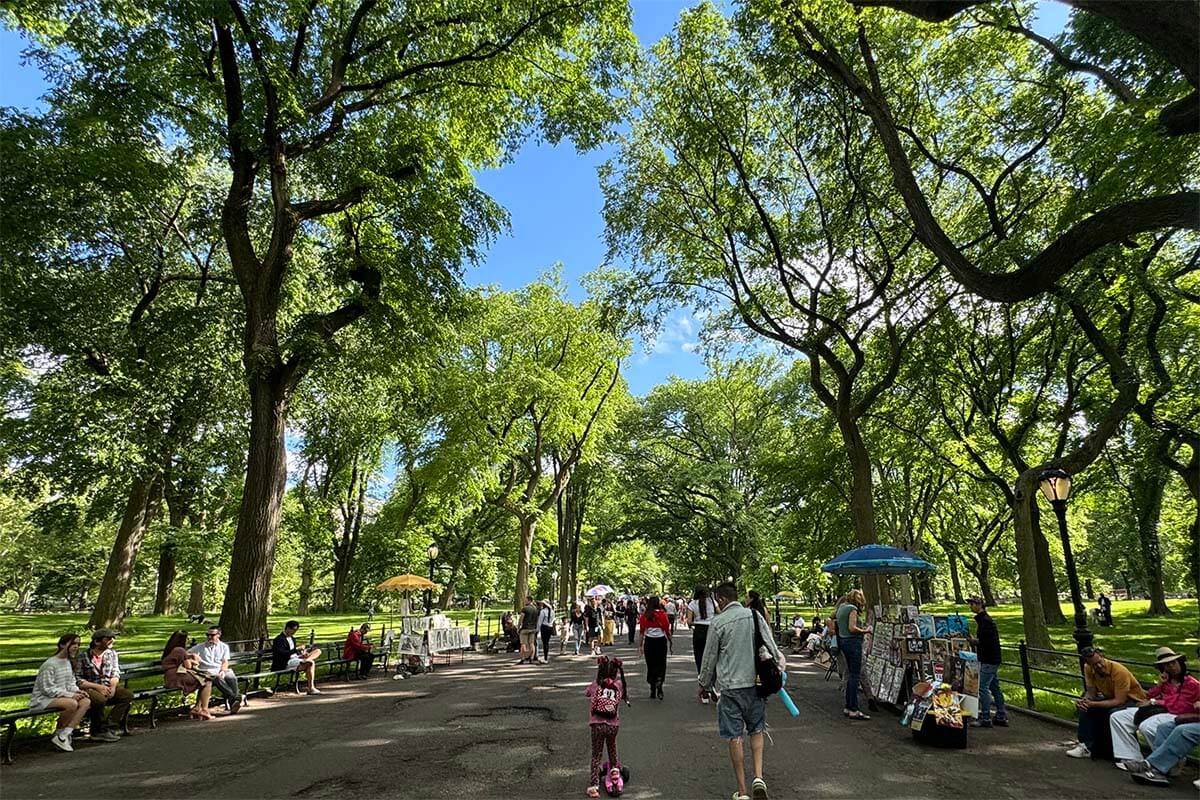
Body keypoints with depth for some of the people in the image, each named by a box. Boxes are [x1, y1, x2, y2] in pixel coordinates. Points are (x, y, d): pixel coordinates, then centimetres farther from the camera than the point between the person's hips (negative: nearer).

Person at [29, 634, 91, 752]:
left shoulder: (68, 662, 12)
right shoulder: (50, 664, -15)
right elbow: (47, 689, -18)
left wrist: (78, 691, -6)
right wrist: (70, 695, -21)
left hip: (61, 696, 8)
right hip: (42, 699, -8)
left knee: (86, 701, -18)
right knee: (72, 704, -33)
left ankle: (64, 735, -21)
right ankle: (58, 734, -11)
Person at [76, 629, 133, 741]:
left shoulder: (112, 653, 9)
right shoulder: (83, 657, -9)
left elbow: (115, 673, 8)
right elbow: (78, 681, -13)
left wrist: (113, 686, -13)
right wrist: (98, 687, -21)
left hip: (107, 687, 6)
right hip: (89, 689, -6)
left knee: (128, 695, -19)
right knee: (100, 699, -37)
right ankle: (100, 730, -16)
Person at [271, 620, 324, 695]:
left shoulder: (292, 638, 19)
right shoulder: (279, 639, -10)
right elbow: (282, 654, -23)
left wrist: (302, 654, 1)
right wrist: (296, 649, -26)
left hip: (295, 658, 9)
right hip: (286, 664, -9)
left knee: (318, 651, 0)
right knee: (311, 663, -29)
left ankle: (305, 660, -27)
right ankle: (311, 688, -26)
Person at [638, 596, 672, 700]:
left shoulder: (644, 616, -4)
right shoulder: (662, 614, -8)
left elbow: (642, 632, -1)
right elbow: (667, 630, -4)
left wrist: (640, 645, 5)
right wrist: (670, 642, 9)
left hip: (649, 641, 2)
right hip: (661, 641, -2)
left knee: (651, 665, 12)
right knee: (661, 665, 8)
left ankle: (653, 691, 16)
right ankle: (659, 683, -17)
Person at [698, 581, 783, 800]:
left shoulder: (718, 622, -9)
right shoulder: (755, 615, 0)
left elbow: (709, 657, -2)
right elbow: (771, 646, 3)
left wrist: (704, 684, 12)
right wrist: (780, 666, 19)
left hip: (730, 685, -3)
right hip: (755, 683, 3)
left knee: (735, 737, 6)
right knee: (756, 731, 19)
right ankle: (758, 777, 4)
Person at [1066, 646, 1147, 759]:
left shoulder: (1119, 671, -31)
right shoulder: (1088, 669, -11)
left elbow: (1119, 701, -31)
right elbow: (1091, 692, -5)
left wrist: (1093, 704, -34)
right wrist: (1083, 701, -28)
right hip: (1111, 697, 6)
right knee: (1085, 707, -13)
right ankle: (1086, 746, -8)